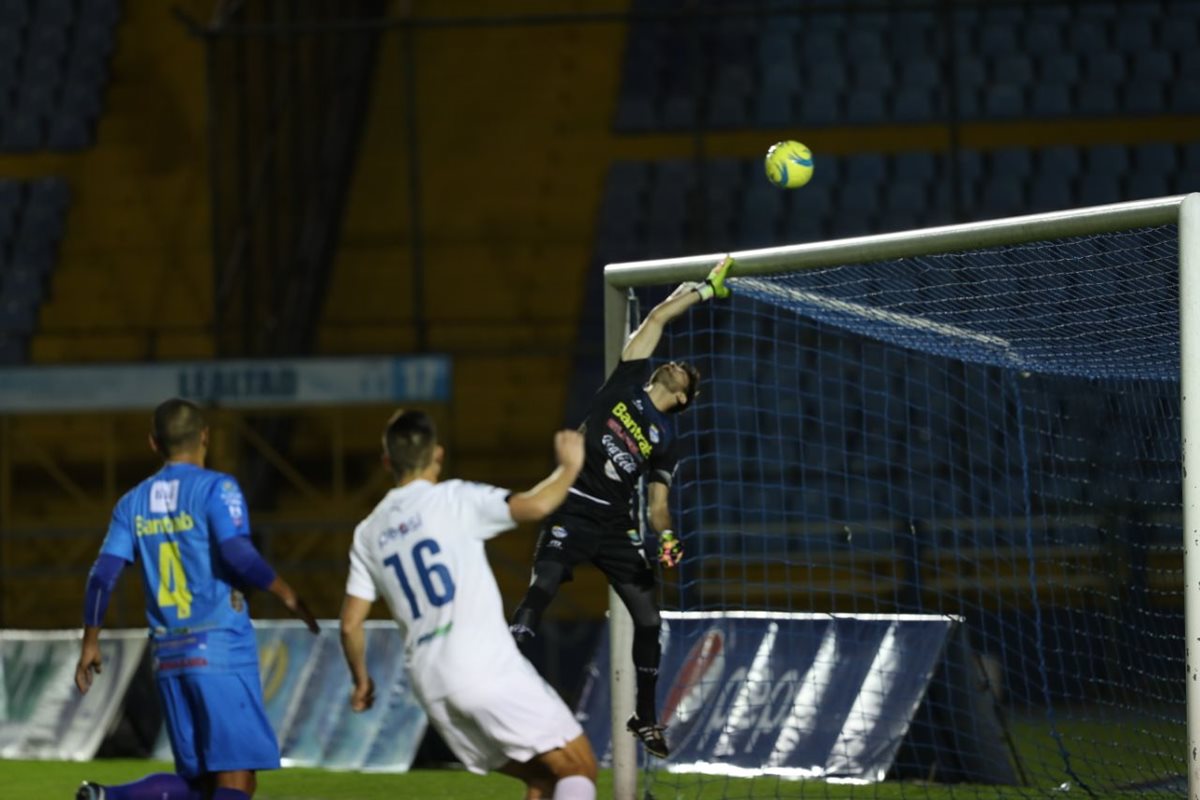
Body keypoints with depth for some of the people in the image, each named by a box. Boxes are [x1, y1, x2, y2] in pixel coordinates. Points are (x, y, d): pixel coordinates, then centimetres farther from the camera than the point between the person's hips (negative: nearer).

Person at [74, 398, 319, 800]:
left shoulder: (133, 502, 13)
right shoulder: (216, 488, -3)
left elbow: (103, 575, 8)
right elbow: (237, 553, -18)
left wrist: (90, 643, 15)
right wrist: (287, 595, -7)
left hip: (168, 656, 6)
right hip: (221, 647, -6)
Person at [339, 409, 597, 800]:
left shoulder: (368, 533, 15)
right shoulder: (454, 499, -2)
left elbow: (350, 624, 14)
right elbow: (535, 506, -14)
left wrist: (361, 680, 30)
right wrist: (569, 466, 5)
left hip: (432, 687, 6)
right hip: (488, 669, -6)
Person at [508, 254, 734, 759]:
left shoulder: (665, 439, 14)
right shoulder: (630, 380, 8)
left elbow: (657, 504, 12)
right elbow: (658, 316, 6)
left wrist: (666, 537, -9)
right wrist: (708, 287, 13)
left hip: (617, 524, 4)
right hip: (573, 509, -4)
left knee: (649, 617, 2)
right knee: (541, 590, -23)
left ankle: (645, 719, 19)